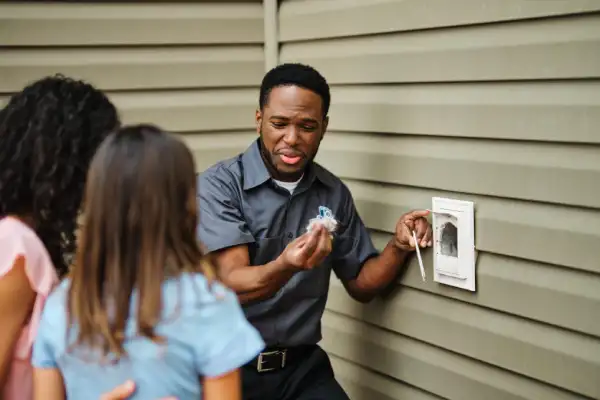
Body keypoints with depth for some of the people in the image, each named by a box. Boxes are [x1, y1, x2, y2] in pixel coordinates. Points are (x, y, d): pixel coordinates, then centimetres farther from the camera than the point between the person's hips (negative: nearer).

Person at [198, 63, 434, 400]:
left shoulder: (335, 194, 5)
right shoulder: (219, 186, -9)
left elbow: (361, 285, 11)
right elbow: (231, 286, -18)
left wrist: (399, 247, -7)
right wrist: (285, 267, -37)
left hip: (302, 366, 3)